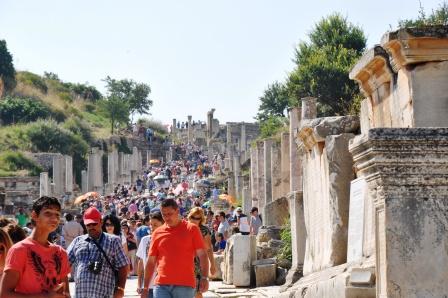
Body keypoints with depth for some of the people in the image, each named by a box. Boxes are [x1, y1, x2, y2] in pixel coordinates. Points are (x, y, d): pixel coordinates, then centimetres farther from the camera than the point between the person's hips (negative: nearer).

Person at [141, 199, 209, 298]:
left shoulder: (191, 229, 3)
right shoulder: (157, 233, 9)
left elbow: (202, 255, 0)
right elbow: (151, 262, 12)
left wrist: (204, 278, -12)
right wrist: (145, 287, 9)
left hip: (185, 285, -2)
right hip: (161, 286, 2)